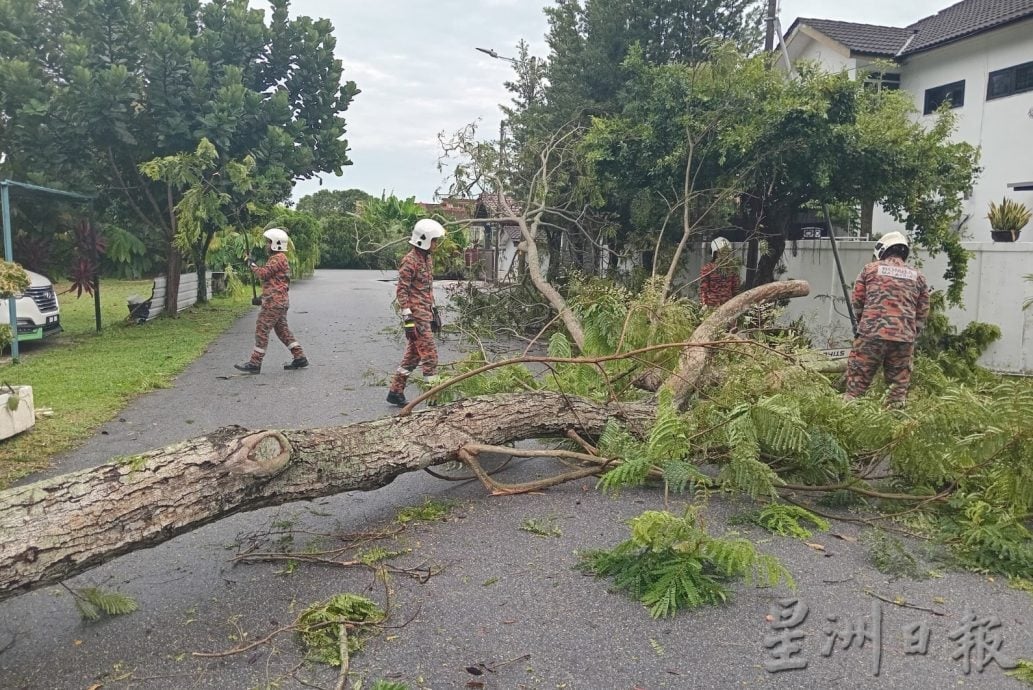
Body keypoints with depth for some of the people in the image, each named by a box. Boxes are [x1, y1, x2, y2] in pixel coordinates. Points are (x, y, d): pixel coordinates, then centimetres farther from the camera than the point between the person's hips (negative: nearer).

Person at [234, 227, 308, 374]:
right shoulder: (279, 258, 19)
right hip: (280, 301, 10)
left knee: (261, 330, -6)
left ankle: (255, 363, -3)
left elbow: (263, 274, -21)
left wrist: (252, 264, -4)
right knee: (282, 330, 13)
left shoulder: (277, 258, -13)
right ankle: (300, 358, 13)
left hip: (274, 301, -10)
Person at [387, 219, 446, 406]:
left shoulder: (428, 258, 15)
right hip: (416, 314, -9)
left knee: (413, 354, 13)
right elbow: (401, 290, -16)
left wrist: (433, 309, 24)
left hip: (425, 313, 9)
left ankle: (395, 392, 21)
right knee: (429, 354, -7)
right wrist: (407, 317, -20)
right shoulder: (410, 261, -13)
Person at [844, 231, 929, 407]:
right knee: (899, 389, 9)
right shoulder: (918, 277, 13)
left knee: (856, 386, 3)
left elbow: (857, 301, 9)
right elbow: (922, 313, 13)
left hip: (871, 335, -2)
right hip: (904, 339, 2)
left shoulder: (870, 269, 8)